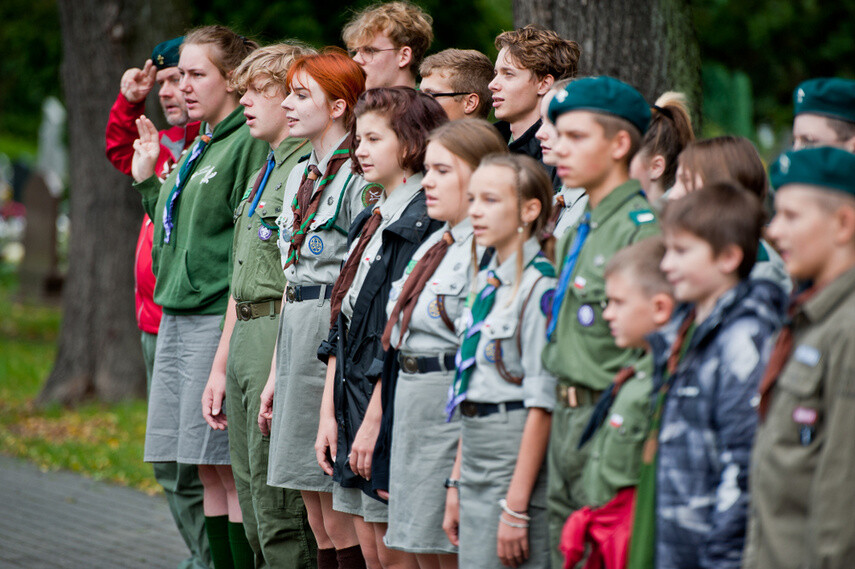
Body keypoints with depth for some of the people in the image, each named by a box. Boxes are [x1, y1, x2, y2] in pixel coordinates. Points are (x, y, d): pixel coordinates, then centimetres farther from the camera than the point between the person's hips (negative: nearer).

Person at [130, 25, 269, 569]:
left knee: (230, 466, -8)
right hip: (177, 316, 9)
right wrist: (147, 180, 16)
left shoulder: (250, 144, -10)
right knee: (207, 469, 10)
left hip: (221, 319, -9)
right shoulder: (199, 148, 18)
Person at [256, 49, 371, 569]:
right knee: (318, 520, 8)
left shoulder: (360, 179, -10)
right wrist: (276, 375, 18)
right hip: (296, 333, 9)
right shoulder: (300, 175, 17)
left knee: (341, 524, -7)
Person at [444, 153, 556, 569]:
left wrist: (516, 507, -17)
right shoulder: (486, 282, 13)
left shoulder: (541, 288, -12)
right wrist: (456, 485, 16)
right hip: (476, 457, 8)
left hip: (518, 457, -8)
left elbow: (541, 405, -16)